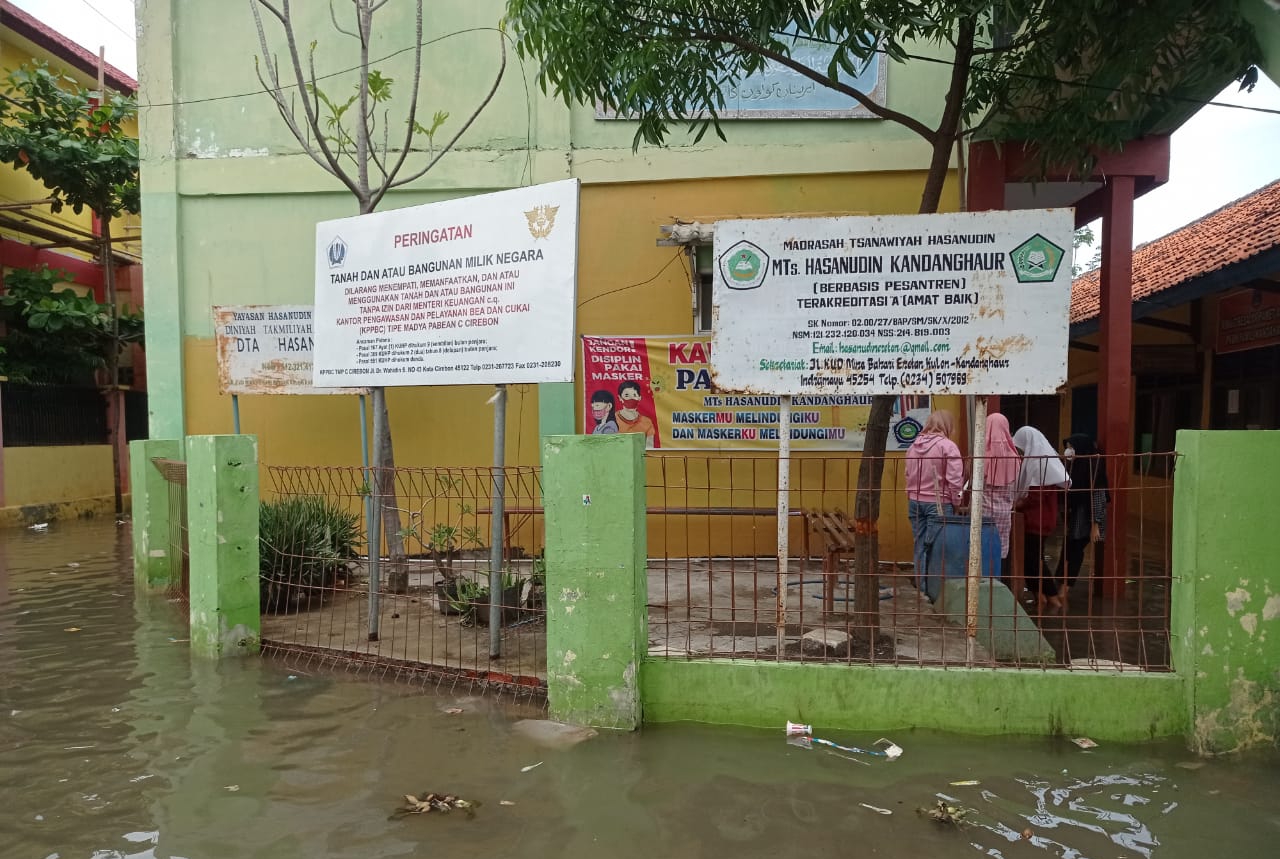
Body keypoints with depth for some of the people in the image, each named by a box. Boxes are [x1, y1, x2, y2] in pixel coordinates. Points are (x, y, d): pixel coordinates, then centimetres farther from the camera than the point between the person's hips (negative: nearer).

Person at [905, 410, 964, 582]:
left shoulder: (914, 445, 9)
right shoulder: (947, 446, -10)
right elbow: (954, 479, -13)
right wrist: (955, 502, -2)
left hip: (915, 501, 6)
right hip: (939, 503, -6)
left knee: (920, 545, 12)